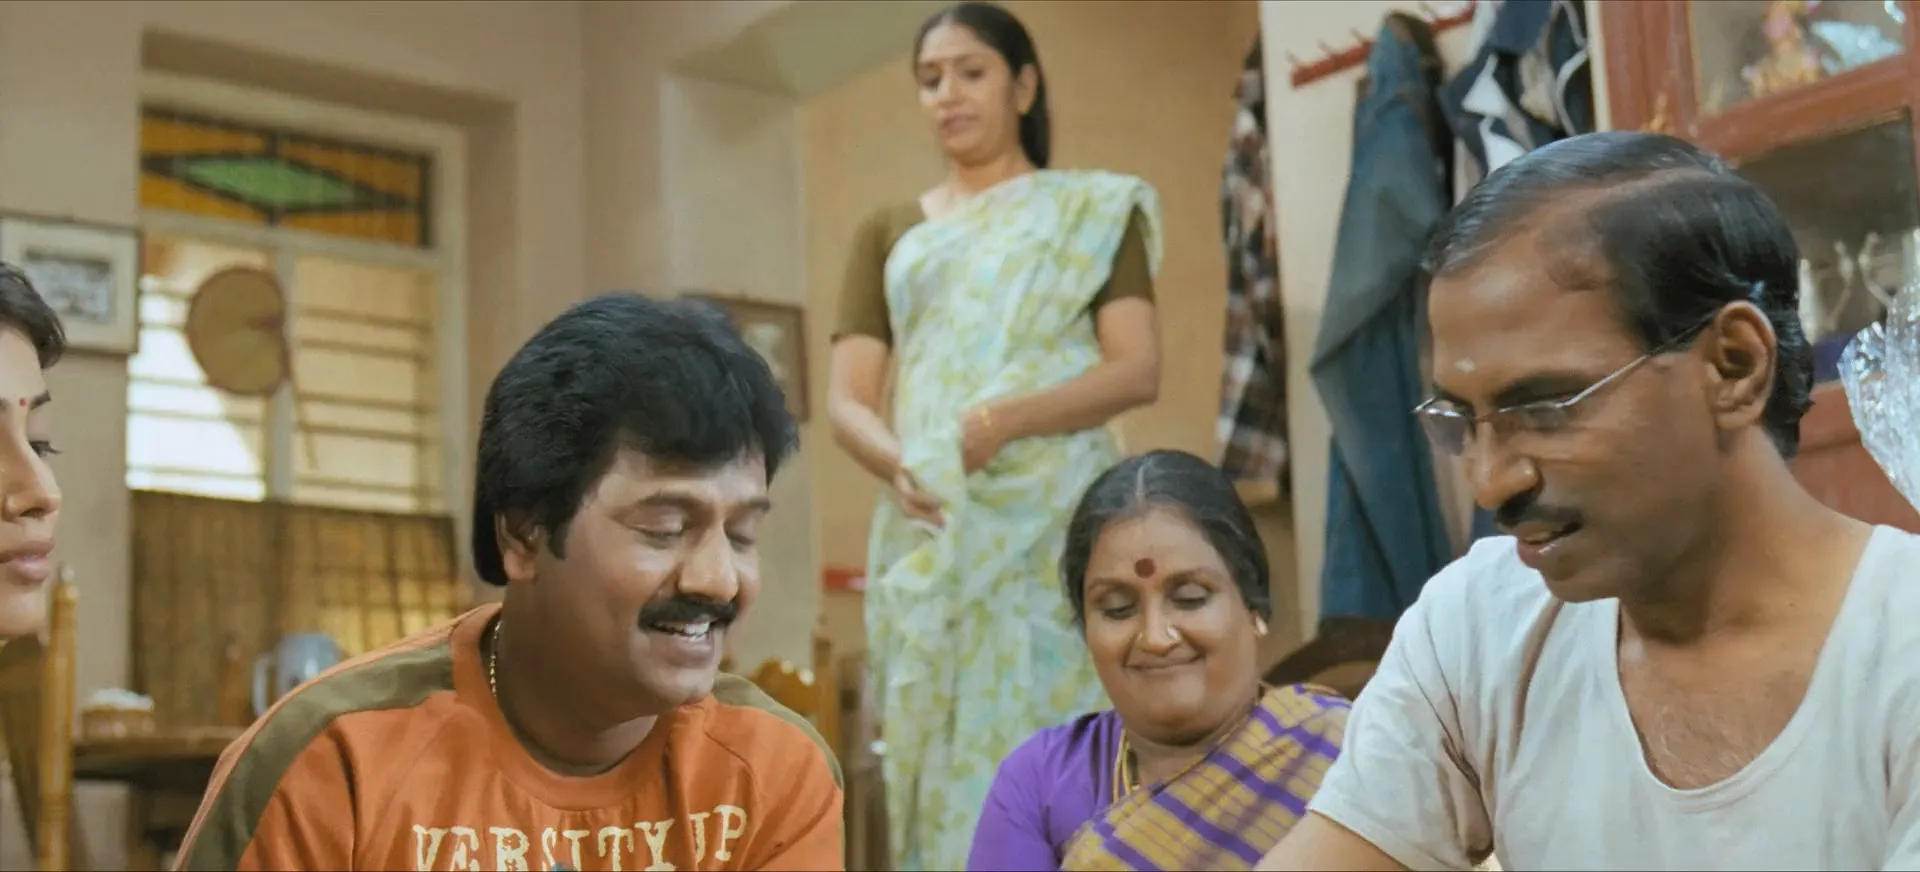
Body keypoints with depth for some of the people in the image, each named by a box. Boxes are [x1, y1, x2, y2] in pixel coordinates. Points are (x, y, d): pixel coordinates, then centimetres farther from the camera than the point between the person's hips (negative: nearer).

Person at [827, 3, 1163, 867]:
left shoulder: (1092, 209, 11)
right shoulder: (889, 232, 19)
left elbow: (1138, 369, -2)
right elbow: (846, 397, 9)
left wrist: (1005, 420, -18)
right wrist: (899, 466, -14)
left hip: (1050, 521, -3)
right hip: (931, 533, 3)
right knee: (941, 764, -1)